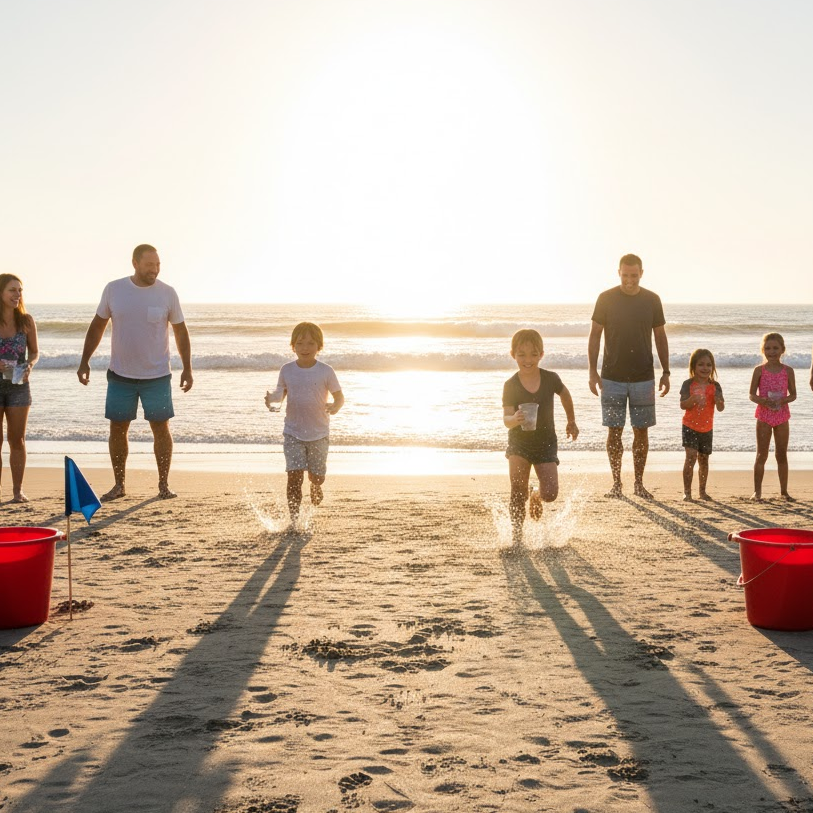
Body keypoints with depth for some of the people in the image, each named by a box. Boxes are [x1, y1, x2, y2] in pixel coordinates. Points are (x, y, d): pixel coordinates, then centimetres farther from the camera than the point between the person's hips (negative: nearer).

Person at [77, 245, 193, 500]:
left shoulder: (167, 293, -5)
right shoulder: (113, 289, -3)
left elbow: (180, 331, 3)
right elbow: (97, 326, 8)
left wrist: (187, 368, -2)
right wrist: (84, 361, 5)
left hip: (157, 376, -1)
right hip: (120, 375, 1)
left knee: (161, 429, 1)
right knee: (117, 429, 6)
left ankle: (164, 484, 12)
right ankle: (119, 485, 18)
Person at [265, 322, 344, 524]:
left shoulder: (325, 371, -7)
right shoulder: (287, 370, -1)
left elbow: (339, 396, -3)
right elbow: (281, 391, 12)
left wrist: (335, 406, -25)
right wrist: (272, 398, -10)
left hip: (319, 433, 0)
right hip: (293, 433, 0)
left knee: (317, 476, 8)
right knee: (294, 475, -11)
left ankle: (315, 487, 47)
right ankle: (294, 518, -4)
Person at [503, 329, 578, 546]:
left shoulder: (550, 379, -10)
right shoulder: (511, 385, -14)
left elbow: (565, 395, 12)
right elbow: (506, 419, -20)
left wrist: (571, 421, 23)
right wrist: (515, 419, -44)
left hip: (546, 442, 1)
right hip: (519, 441, -1)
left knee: (550, 493, -6)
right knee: (518, 490, -15)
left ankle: (536, 498, 31)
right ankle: (516, 532, 3)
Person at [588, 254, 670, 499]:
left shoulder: (652, 300, 3)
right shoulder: (606, 299, -2)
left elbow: (660, 337, 10)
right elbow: (595, 336, 2)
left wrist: (666, 372, 6)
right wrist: (593, 371, -5)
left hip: (643, 377, 1)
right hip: (612, 377, -1)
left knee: (641, 431, 3)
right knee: (614, 431, 0)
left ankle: (639, 483, 12)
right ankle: (616, 483, 9)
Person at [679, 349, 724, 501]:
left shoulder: (715, 386, 0)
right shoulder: (688, 384, -8)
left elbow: (721, 408, -5)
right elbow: (682, 405, -14)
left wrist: (718, 400, -27)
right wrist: (693, 399, -34)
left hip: (707, 429, 3)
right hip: (690, 427, -3)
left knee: (704, 459, 11)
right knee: (691, 456, -15)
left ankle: (702, 491, 24)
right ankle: (687, 491, -10)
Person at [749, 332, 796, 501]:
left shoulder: (788, 370, 1)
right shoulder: (759, 370, -3)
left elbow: (793, 394, 4)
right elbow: (751, 394, -2)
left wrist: (784, 400, -17)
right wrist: (762, 400, -23)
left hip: (782, 416, 2)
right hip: (764, 416, -2)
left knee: (782, 455, 8)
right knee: (762, 454, 0)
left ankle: (784, 491, 17)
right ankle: (757, 491, 6)